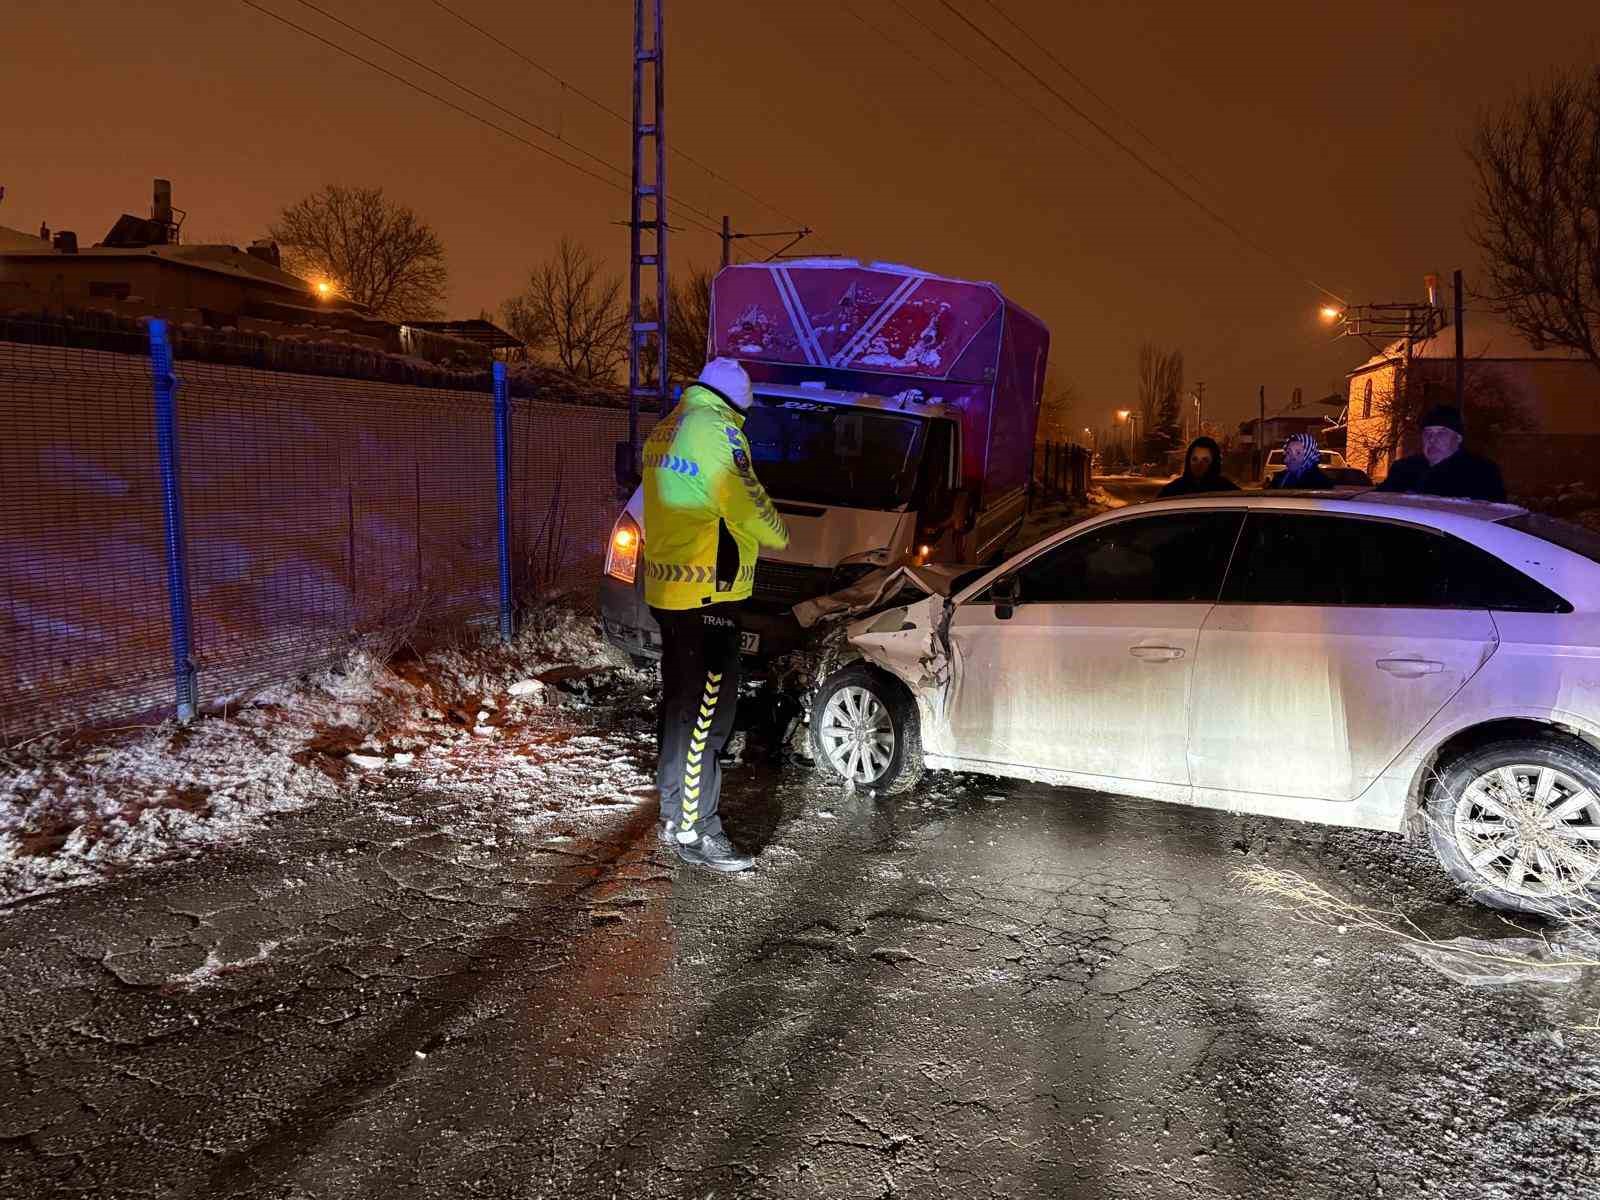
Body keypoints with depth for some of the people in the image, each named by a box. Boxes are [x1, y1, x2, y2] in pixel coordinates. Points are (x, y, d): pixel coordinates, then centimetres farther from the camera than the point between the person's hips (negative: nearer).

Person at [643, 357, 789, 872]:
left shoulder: (665, 430, 16)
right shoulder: (716, 430, -13)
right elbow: (747, 506, -14)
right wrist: (778, 535, 4)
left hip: (666, 587, 10)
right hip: (706, 592, -10)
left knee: (679, 703, 17)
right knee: (705, 711, -5)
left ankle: (674, 815, 27)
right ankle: (695, 832, 0)